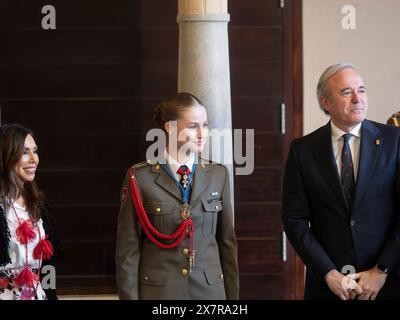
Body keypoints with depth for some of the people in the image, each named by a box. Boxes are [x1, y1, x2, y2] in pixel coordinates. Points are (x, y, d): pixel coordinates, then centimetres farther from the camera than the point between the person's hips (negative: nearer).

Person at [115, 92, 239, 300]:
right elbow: (127, 251, -4)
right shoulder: (140, 179, -4)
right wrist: (129, 296, -7)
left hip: (210, 290, 3)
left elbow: (228, 243, 9)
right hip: (159, 291, -3)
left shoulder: (218, 176, 6)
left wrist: (232, 295, 6)